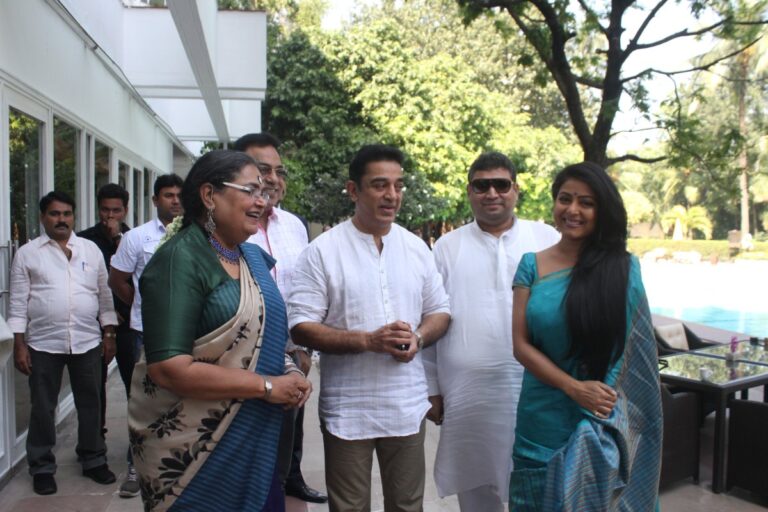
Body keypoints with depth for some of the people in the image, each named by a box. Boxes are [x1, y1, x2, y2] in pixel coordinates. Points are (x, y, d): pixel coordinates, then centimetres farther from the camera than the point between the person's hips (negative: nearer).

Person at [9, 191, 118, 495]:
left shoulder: (91, 250, 7)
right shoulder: (27, 253, 1)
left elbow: (104, 296, 8)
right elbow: (18, 303, -1)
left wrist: (109, 335, 4)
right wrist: (19, 345, -5)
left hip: (87, 342, 2)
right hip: (44, 344, -2)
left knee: (90, 404, 11)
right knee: (43, 408, 9)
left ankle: (93, 460, 26)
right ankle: (42, 467, 23)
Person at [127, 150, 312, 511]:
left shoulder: (253, 257, 8)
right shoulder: (180, 260, -16)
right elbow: (168, 368, -23)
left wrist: (287, 372, -1)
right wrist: (267, 386, -19)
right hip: (192, 450, -7)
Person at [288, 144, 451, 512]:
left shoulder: (416, 248, 6)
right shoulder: (323, 250, -7)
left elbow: (440, 311, 13)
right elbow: (301, 326, -11)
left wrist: (418, 337, -9)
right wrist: (368, 340, -21)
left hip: (408, 405, 4)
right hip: (347, 409, -3)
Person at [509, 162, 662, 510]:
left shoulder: (623, 267, -4)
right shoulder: (532, 265, -1)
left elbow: (635, 350, 2)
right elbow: (521, 344, -4)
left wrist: (612, 404, -3)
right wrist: (574, 388, -15)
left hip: (607, 421, -1)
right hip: (544, 417, 2)